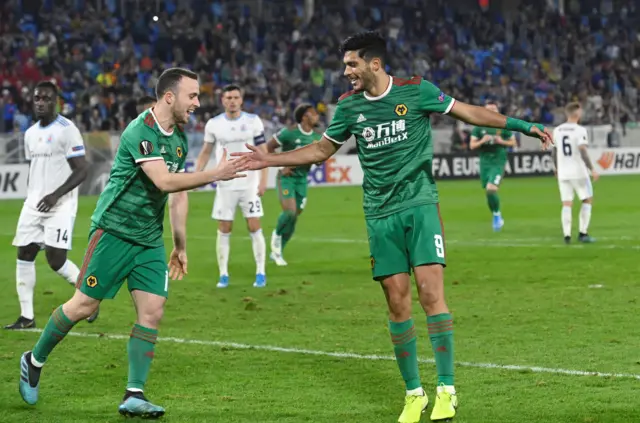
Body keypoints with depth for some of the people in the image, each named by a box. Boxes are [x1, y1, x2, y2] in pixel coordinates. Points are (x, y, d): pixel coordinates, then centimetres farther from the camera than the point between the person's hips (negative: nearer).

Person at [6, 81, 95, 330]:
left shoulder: (66, 130, -10)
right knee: (24, 255, 1)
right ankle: (27, 317, 7)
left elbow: (82, 171, -13)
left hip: (60, 205, -7)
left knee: (56, 260, -13)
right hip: (34, 204, 7)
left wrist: (56, 195, -22)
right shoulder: (30, 134, 13)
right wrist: (32, 198, 18)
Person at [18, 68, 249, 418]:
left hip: (149, 240, 7)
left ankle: (134, 396, -2)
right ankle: (34, 361, 19)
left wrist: (180, 245, 18)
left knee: (152, 310, -5)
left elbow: (178, 193, 18)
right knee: (84, 305, -3)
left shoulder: (179, 137, 10)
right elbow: (164, 181, -28)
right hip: (114, 231, -7)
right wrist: (215, 174, -27)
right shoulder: (141, 132, -17)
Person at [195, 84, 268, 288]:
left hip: (249, 185, -1)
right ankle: (223, 275, 7)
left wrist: (263, 180, -9)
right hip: (225, 185, 1)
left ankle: (260, 273, 3)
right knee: (224, 231, 1)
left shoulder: (253, 121, -3)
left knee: (255, 228, -3)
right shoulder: (214, 124, 1)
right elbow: (205, 152, 11)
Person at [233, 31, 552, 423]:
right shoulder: (349, 105, 7)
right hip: (380, 215, 3)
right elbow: (321, 149, 19)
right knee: (398, 303, 0)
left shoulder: (416, 91, -4)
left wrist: (521, 125, -1)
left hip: (420, 205, -3)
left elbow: (469, 112, 4)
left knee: (431, 292, -14)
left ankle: (447, 390, -9)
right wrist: (270, 159, 14)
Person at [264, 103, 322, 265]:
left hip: (301, 179, 5)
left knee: (294, 218, 5)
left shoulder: (317, 138, 3)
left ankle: (277, 252, 20)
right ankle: (277, 234, 10)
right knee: (290, 212, -22)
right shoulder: (289, 133, -13)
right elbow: (269, 147, -6)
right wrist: (281, 166, -11)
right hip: (286, 178, -5)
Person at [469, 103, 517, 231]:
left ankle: (497, 214, 2)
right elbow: (472, 145, 4)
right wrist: (482, 141, -15)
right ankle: (497, 217, 29)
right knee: (488, 192, 8)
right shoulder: (479, 127, 4)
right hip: (484, 162, 3)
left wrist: (502, 141, -13)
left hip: (498, 163, -3)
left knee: (491, 189, -21)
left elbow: (513, 142, 6)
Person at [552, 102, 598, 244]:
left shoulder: (557, 130, 6)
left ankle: (567, 235, 0)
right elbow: (583, 152, -19)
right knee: (587, 200, 8)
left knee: (566, 204, 7)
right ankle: (583, 233, 2)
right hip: (578, 172, -5)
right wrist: (592, 170, -15)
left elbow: (554, 152, 13)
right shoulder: (580, 130, -12)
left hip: (563, 173, 5)